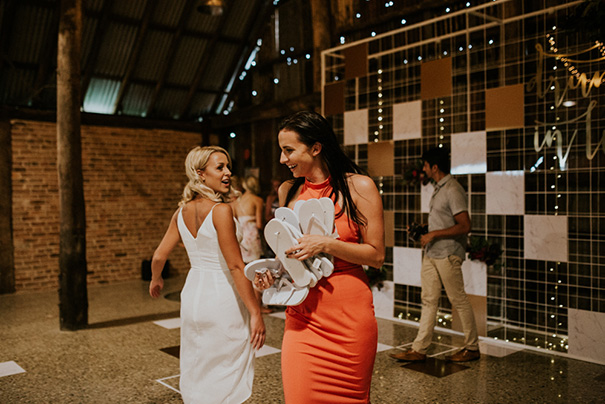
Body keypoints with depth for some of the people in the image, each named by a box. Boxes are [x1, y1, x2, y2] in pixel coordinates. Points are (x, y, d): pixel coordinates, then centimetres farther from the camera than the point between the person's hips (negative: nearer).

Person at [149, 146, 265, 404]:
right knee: (225, 379, 5)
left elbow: (159, 256, 9)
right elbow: (235, 265, -20)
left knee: (197, 375, 20)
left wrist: (155, 280, 31)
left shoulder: (182, 211, 4)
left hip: (193, 294, 7)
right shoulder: (221, 210, -17)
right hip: (223, 298, -7)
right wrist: (255, 312, -16)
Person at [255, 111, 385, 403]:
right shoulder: (288, 191, 8)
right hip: (301, 315, 4)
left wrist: (326, 244, -17)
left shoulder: (359, 187, -5)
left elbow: (376, 256, -6)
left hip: (349, 315, -3)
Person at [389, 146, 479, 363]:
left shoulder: (453, 190, -16)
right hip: (431, 254, 9)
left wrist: (433, 234, -18)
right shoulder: (438, 188, 15)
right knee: (428, 300, 8)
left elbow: (464, 226, -22)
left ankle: (472, 348, 18)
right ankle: (419, 349, 12)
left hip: (448, 254, -9)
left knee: (458, 300, 2)